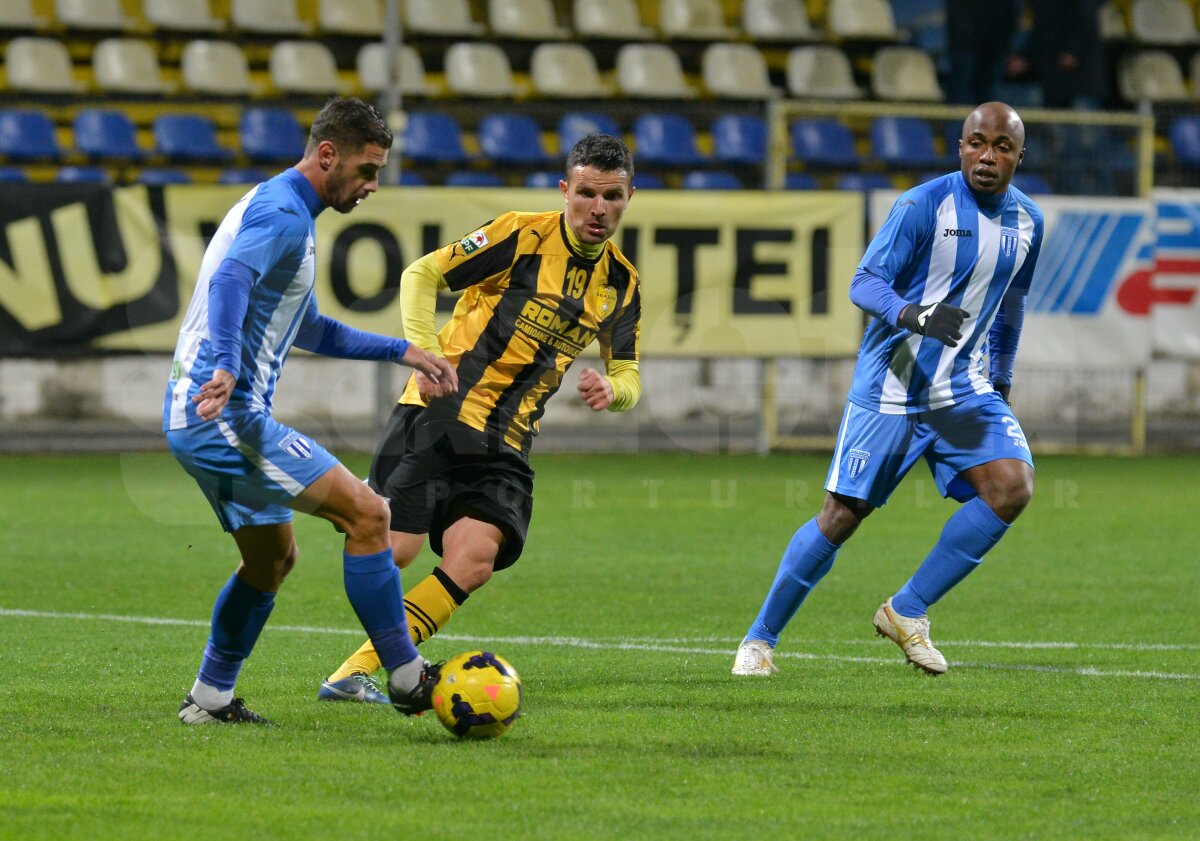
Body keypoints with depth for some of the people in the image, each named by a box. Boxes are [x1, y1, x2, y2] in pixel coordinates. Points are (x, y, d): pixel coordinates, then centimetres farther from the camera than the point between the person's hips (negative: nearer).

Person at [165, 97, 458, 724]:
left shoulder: (281, 211, 22)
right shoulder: (282, 214, -12)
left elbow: (309, 331, 34)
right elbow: (231, 279, -32)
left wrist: (402, 352, 32)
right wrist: (224, 367, -48)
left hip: (199, 417, 11)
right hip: (227, 414, -11)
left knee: (273, 559, 22)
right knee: (366, 514, -12)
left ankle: (210, 700, 26)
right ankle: (407, 679, -10)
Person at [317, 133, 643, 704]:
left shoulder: (621, 284, 12)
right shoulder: (522, 235, -5)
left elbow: (627, 377, 19)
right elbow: (420, 275, -3)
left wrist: (611, 389, -6)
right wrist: (425, 352, -16)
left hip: (504, 443, 5)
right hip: (440, 415, -5)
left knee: (474, 563, -16)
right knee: (396, 550, -16)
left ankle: (356, 673, -10)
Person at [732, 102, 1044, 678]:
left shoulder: (1026, 221, 6)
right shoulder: (924, 206, -12)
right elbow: (864, 283, -15)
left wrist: (1001, 380, 24)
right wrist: (915, 315, -34)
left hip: (966, 388, 5)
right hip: (891, 387, -5)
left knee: (1013, 486, -18)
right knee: (843, 514, -5)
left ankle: (907, 611, -5)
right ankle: (760, 638, 12)